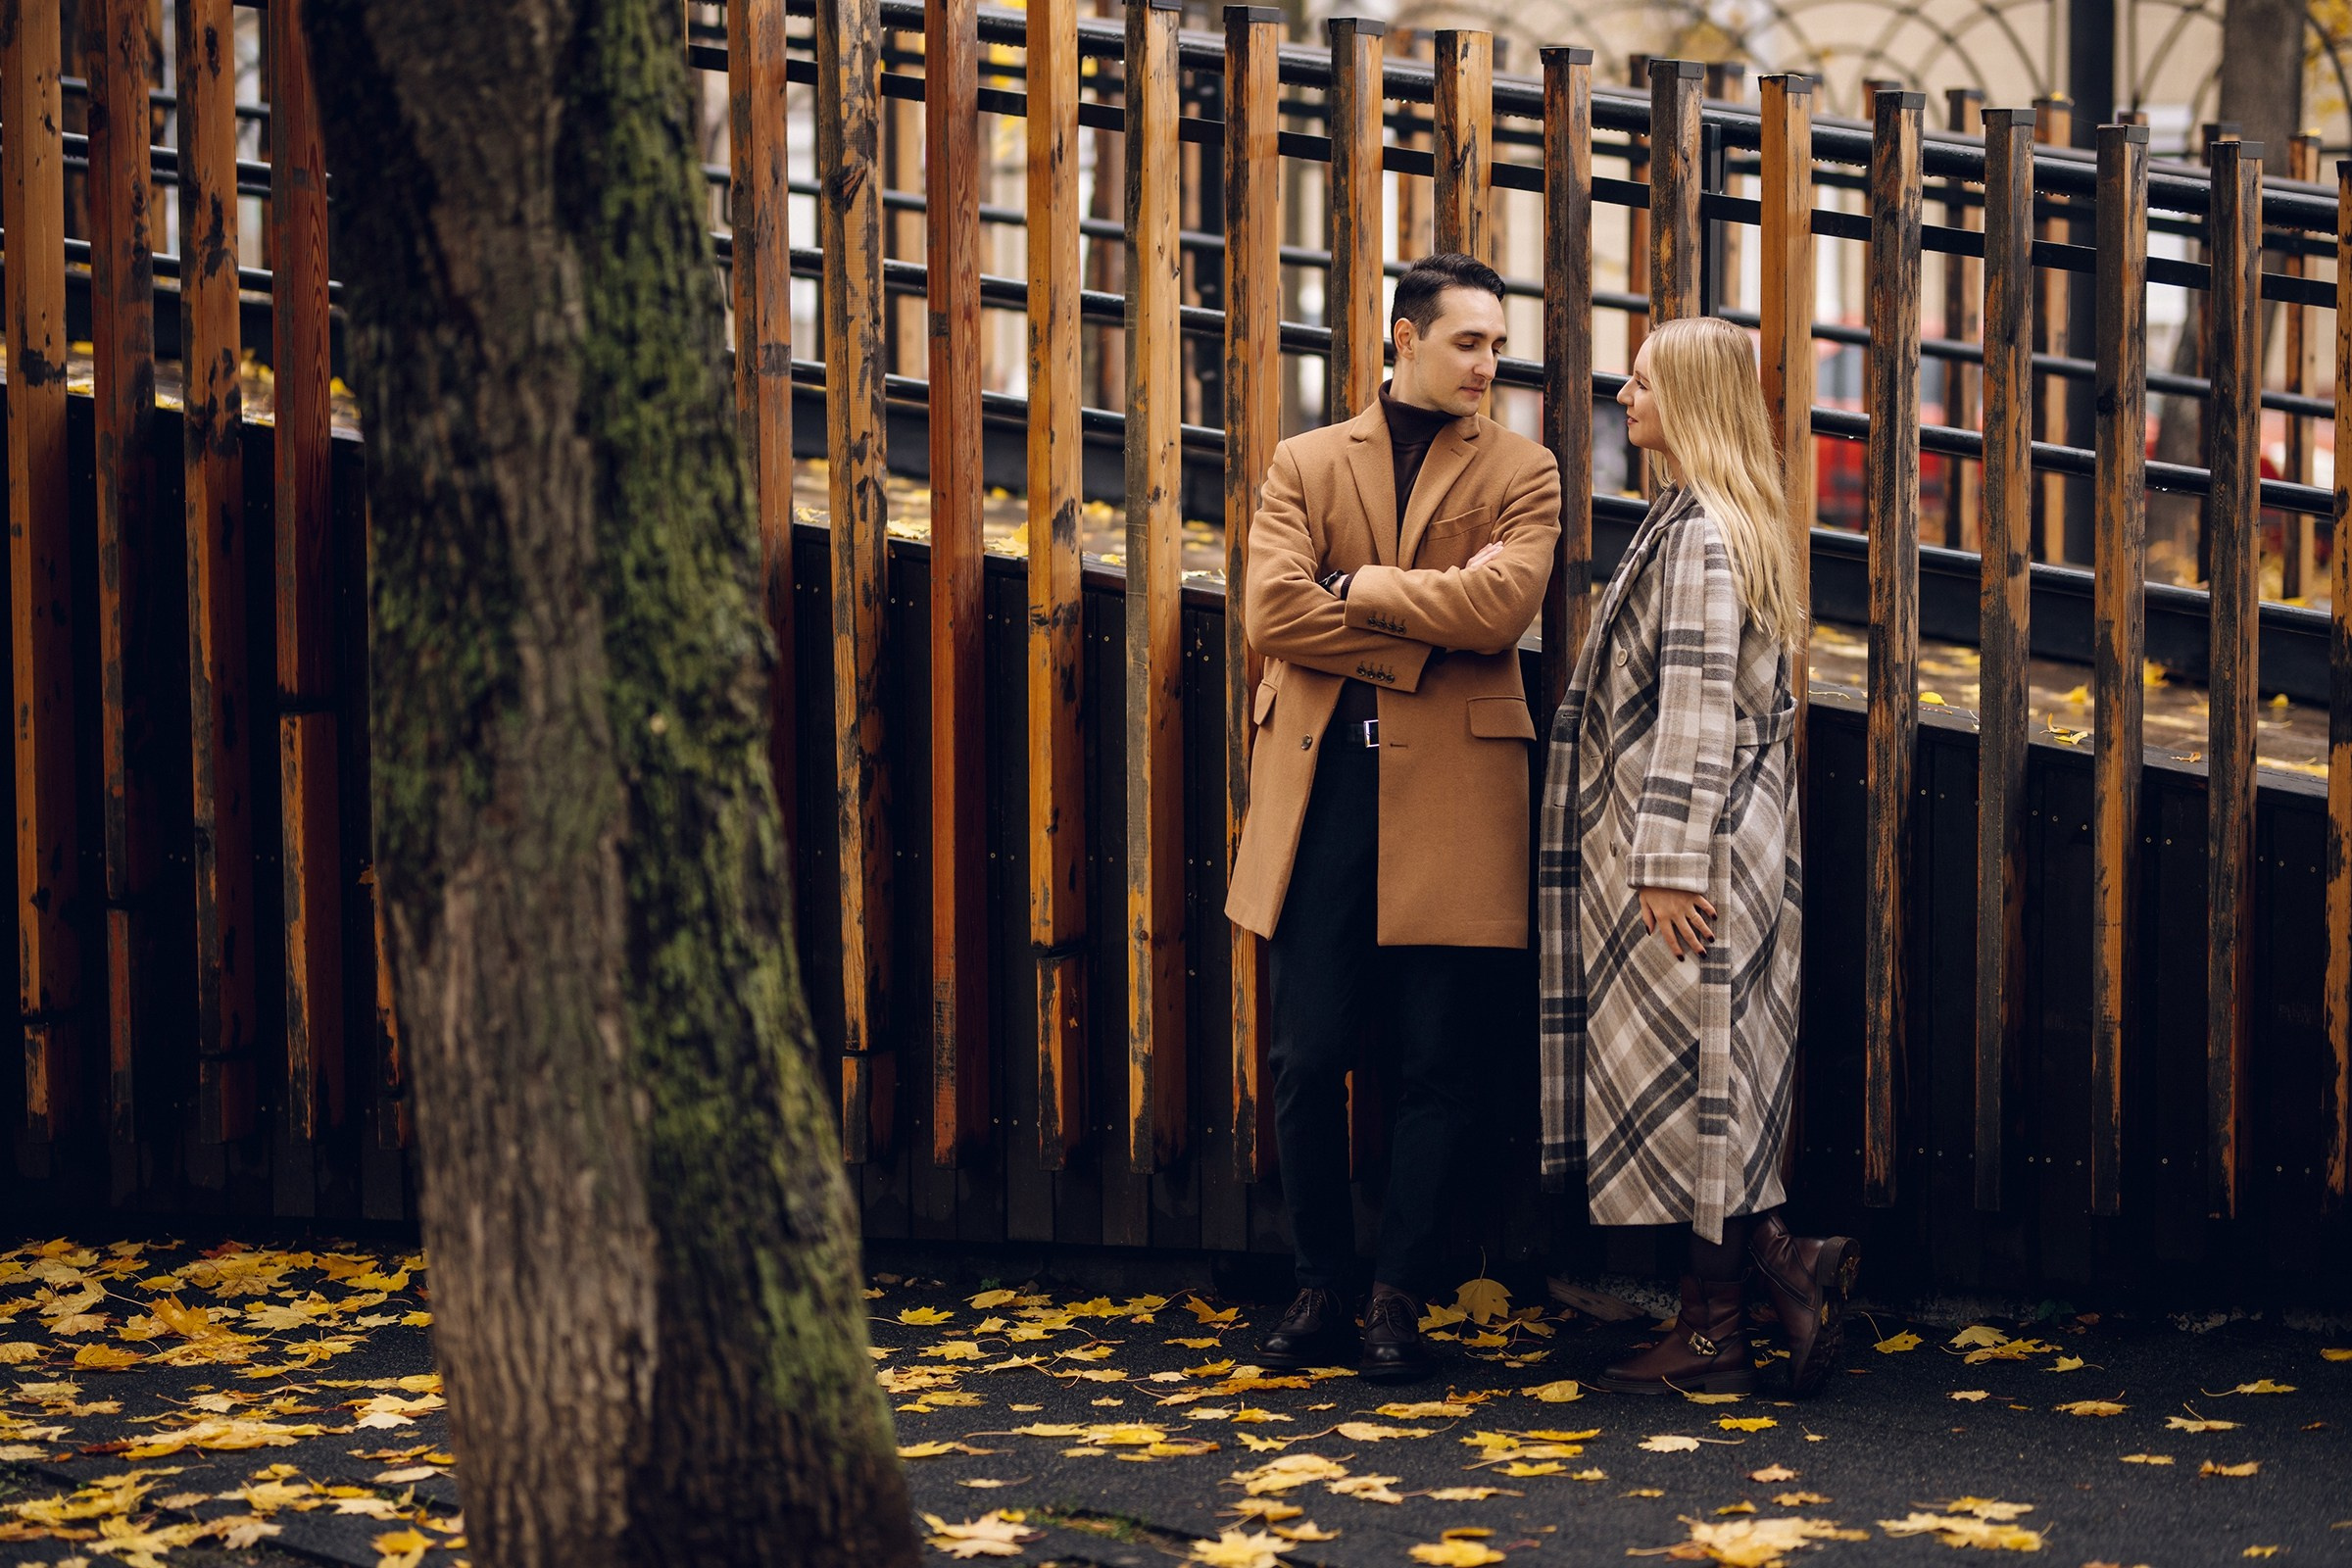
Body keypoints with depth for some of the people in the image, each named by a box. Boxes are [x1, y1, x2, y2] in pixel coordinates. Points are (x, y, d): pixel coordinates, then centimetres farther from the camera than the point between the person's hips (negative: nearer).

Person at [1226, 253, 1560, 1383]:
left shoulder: (1521, 475, 8)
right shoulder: (1304, 464, 12)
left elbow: (1498, 606, -11)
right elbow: (1273, 611, -4)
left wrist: (1355, 586, -4)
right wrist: (1418, 643, -8)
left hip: (1452, 794, -1)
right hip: (1321, 786, 1)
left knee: (1438, 1069, 1)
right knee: (1305, 1061, 2)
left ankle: (1398, 1303, 11)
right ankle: (1322, 1293, 15)